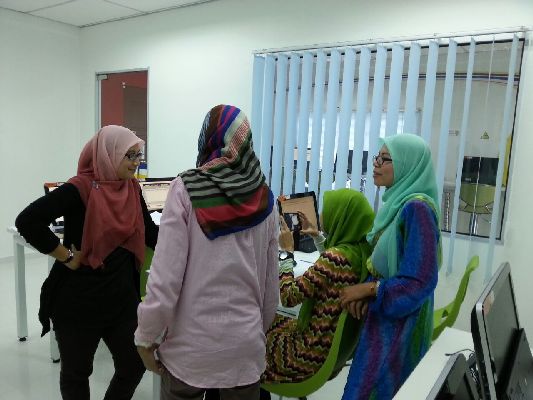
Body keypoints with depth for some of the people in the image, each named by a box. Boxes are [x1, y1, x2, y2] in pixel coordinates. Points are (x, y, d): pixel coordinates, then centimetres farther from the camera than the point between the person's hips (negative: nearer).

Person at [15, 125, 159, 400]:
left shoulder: (132, 188, 3)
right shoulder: (80, 188, -17)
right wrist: (67, 257, -19)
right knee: (77, 372, 16)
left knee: (134, 365, 13)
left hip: (122, 296, 5)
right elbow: (27, 221, -24)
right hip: (79, 301, -5)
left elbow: (150, 234, 9)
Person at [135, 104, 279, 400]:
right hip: (246, 343, 3)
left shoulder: (186, 190, -12)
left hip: (191, 343, -2)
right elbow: (271, 280, 4)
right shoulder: (263, 198, -2)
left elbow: (166, 273, -14)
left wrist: (146, 336, -2)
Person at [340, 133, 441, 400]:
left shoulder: (417, 208, -22)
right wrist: (366, 292, -6)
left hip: (400, 320, -8)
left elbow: (420, 280, -22)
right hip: (383, 314, 8)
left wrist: (368, 289, -14)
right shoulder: (396, 202, 6)